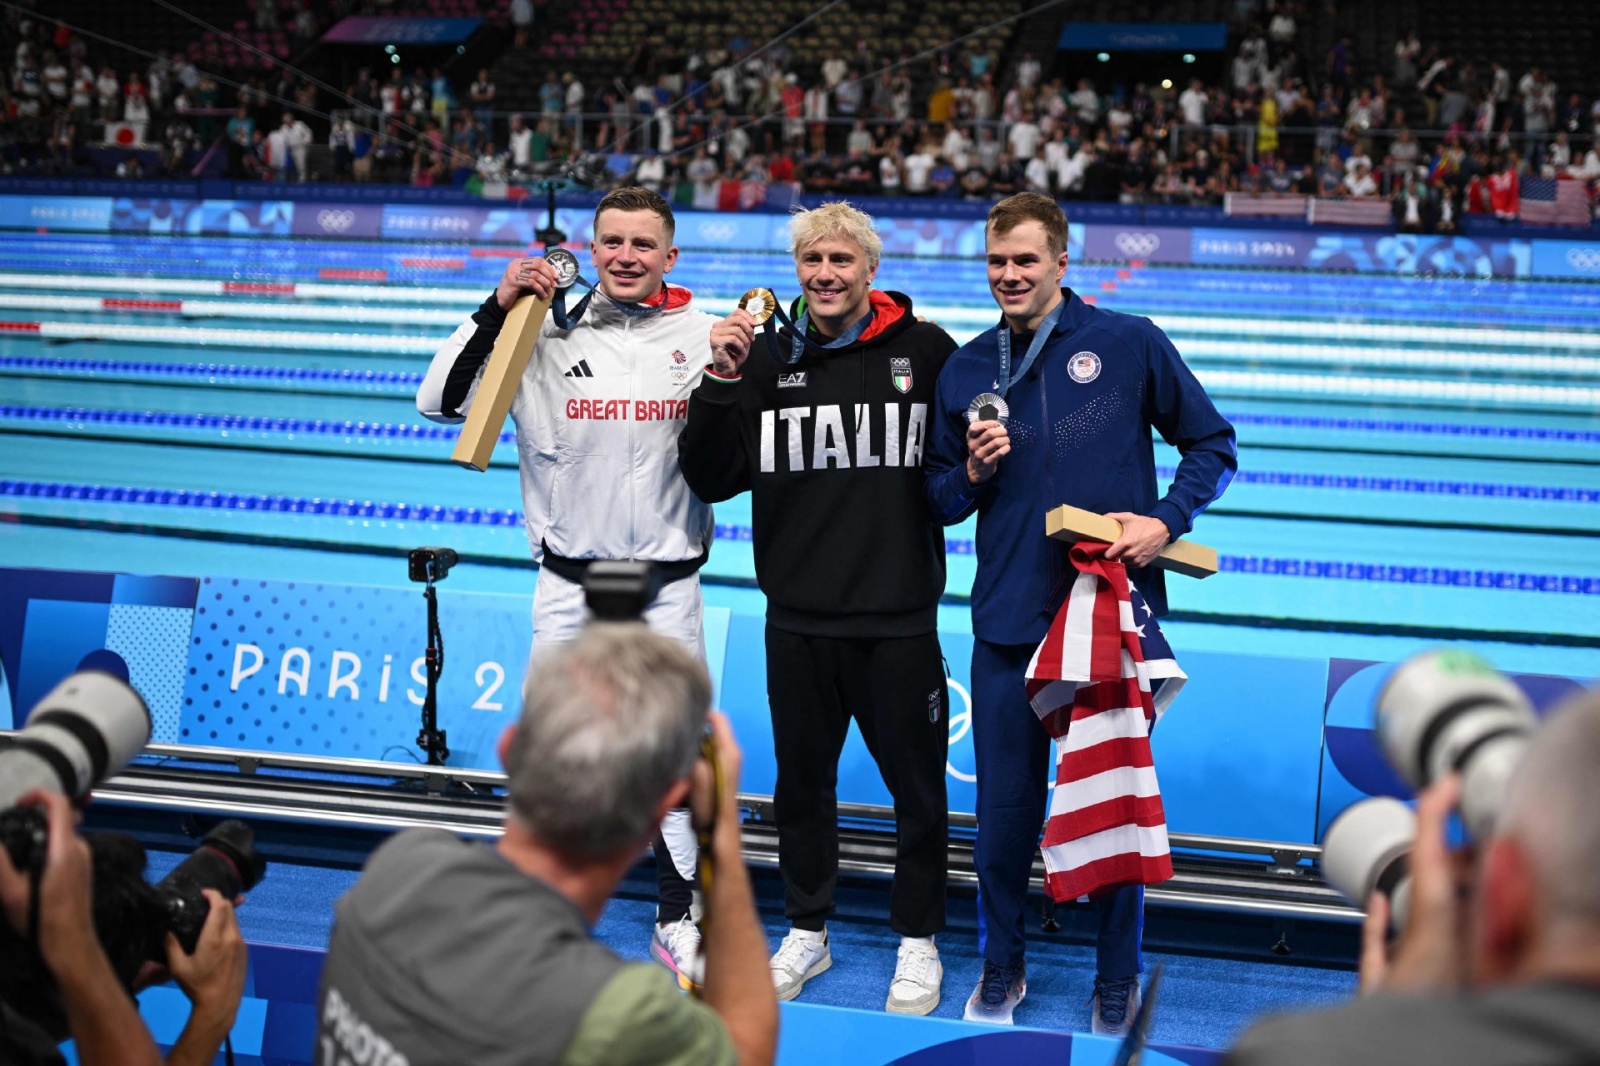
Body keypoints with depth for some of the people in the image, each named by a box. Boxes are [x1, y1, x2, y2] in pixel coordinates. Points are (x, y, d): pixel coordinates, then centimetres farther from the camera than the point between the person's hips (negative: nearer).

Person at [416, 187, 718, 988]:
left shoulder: (705, 336, 0)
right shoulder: (549, 330, -1)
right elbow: (440, 402, -4)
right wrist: (497, 309, -13)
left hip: (668, 587, 0)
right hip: (570, 586, 0)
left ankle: (678, 919, 25)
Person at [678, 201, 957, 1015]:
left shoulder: (925, 350, -5)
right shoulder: (766, 359, 2)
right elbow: (709, 481, -1)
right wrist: (720, 383, -11)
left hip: (899, 619, -2)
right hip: (797, 620, 3)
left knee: (916, 786, 9)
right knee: (802, 779, 17)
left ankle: (918, 943, 28)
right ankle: (806, 932, 35)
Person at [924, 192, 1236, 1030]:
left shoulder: (1130, 344, -1)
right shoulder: (965, 370, 8)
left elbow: (1211, 445, 6)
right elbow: (938, 503, 14)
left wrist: (1165, 520, -9)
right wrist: (974, 470, -7)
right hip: (1009, 617, 2)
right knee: (1005, 808, 8)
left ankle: (1117, 977, 26)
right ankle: (1001, 967, 30)